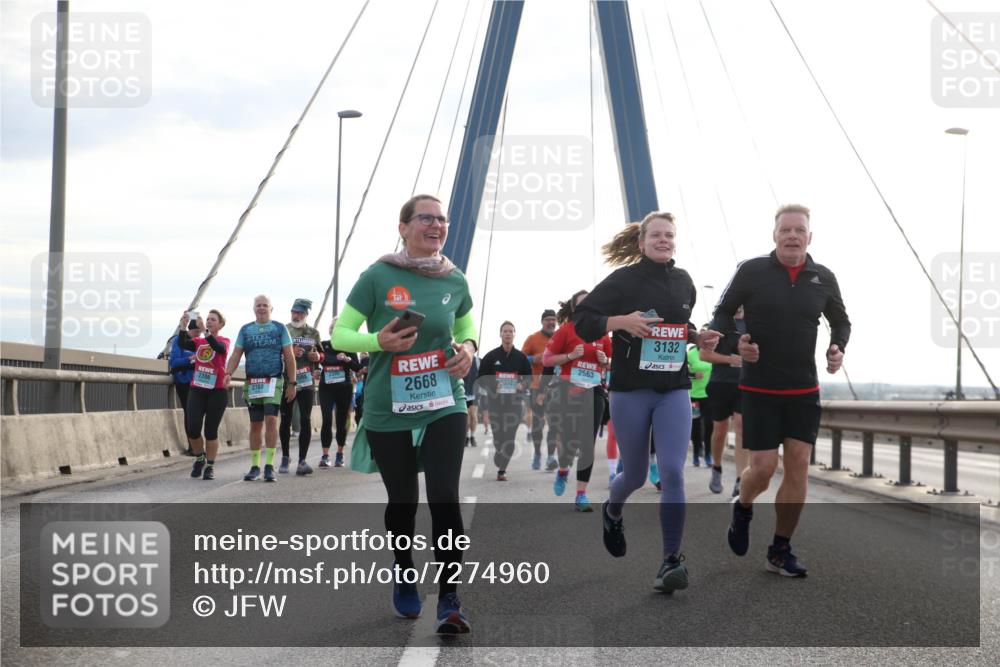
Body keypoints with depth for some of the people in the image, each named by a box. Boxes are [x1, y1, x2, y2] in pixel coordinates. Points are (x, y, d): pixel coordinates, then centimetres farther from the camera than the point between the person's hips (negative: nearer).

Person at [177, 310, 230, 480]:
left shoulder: (224, 341, 0)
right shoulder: (198, 341, 10)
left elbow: (220, 348, -24)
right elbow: (182, 344, -9)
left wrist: (205, 330, -34)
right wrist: (183, 326, -24)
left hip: (217, 391, -3)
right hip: (197, 390, 3)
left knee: (211, 430, 0)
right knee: (192, 428, -5)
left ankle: (210, 466, 12)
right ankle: (200, 459, 20)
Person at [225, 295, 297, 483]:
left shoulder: (280, 329, 6)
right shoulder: (245, 330, 12)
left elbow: (289, 357, 4)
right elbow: (236, 355, 6)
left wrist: (292, 383, -2)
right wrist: (228, 373, -12)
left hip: (273, 381, -3)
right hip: (252, 383, 3)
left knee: (271, 420, -14)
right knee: (255, 424, 7)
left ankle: (269, 466, -11)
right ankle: (255, 466, 15)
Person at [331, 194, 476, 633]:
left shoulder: (455, 282, 1)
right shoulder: (378, 277, -9)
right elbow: (340, 334, -4)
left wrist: (468, 347, -2)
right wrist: (378, 341, -23)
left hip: (444, 407, 1)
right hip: (389, 412, -1)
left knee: (444, 496, -12)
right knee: (402, 500, 12)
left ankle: (449, 600, -4)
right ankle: (404, 574, 40)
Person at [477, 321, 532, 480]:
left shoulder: (521, 357, 7)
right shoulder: (491, 356, 5)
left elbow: (529, 377, 13)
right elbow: (481, 377, 7)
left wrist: (522, 385, -8)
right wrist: (491, 384, -12)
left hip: (515, 401, 0)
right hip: (495, 400, 0)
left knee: (510, 436, -8)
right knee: (498, 435, -1)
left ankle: (501, 469, -2)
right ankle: (501, 467, 20)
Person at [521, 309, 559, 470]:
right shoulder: (532, 339, 0)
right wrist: (535, 358, -20)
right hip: (538, 387, -1)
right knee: (538, 421, 6)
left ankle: (551, 456, -13)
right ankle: (537, 455, 19)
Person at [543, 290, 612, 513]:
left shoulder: (602, 333, 9)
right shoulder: (566, 330, -3)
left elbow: (611, 363, 21)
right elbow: (546, 359, -2)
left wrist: (605, 361, -2)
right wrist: (571, 356, -14)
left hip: (594, 391, 3)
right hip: (569, 390, -3)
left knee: (588, 444, -1)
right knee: (569, 439, -4)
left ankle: (581, 495, 3)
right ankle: (562, 472, 31)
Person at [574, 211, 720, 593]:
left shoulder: (683, 282, 8)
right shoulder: (624, 280, -6)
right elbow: (582, 320, -7)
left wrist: (699, 338, 4)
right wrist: (621, 321, -22)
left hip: (674, 390, 3)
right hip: (630, 390, -3)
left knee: (672, 472, -12)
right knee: (635, 475, 9)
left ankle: (672, 560, -7)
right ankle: (612, 511, 44)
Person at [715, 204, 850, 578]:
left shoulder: (823, 278, 1)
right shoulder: (751, 271, -8)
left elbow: (841, 321, 17)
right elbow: (722, 314, 2)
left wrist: (838, 348, -3)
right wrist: (737, 341, -17)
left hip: (804, 390, 3)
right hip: (759, 388, -3)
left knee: (798, 466, -1)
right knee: (764, 467, -6)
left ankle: (780, 552, 12)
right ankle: (742, 508, 30)